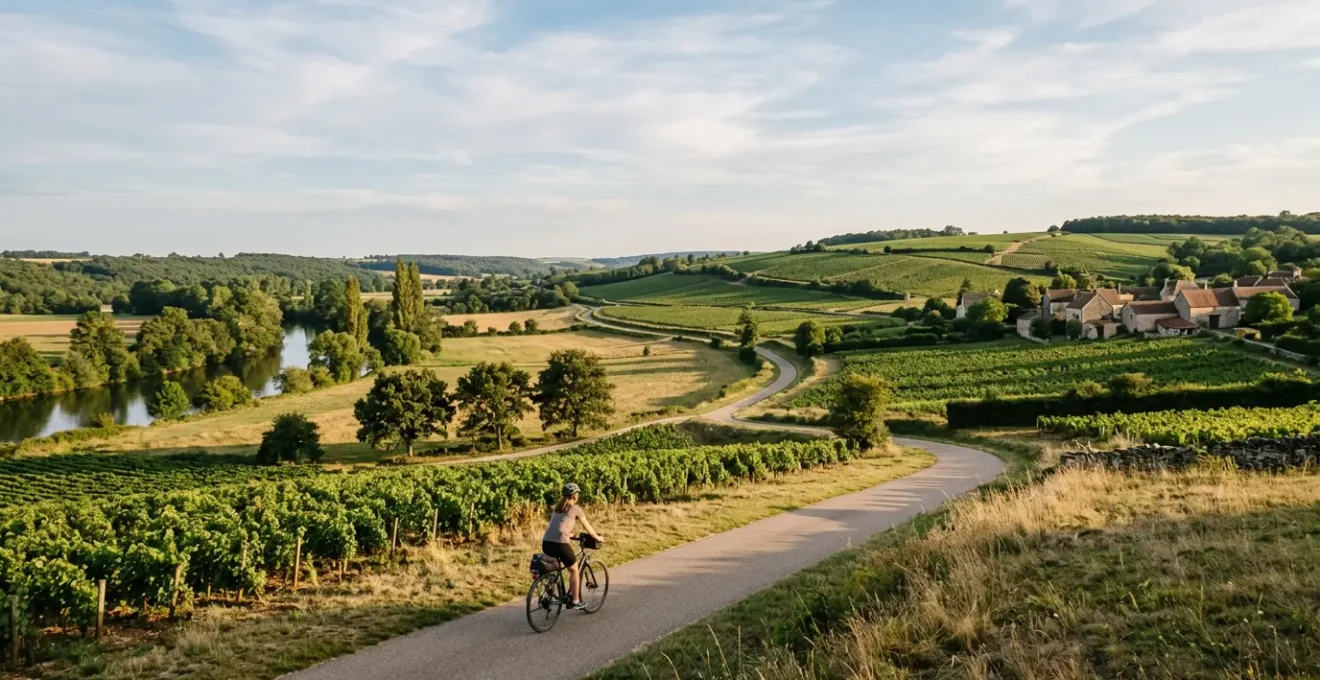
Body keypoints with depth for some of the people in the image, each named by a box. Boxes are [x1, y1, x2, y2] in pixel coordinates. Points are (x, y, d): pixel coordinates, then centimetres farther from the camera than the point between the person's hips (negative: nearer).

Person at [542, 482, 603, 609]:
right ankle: (575, 601, 19)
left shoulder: (557, 508, 22)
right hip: (560, 543, -6)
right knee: (574, 570, 15)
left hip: (546, 543, 6)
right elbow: (587, 527, 15)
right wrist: (597, 537, 32)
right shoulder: (576, 508, 5)